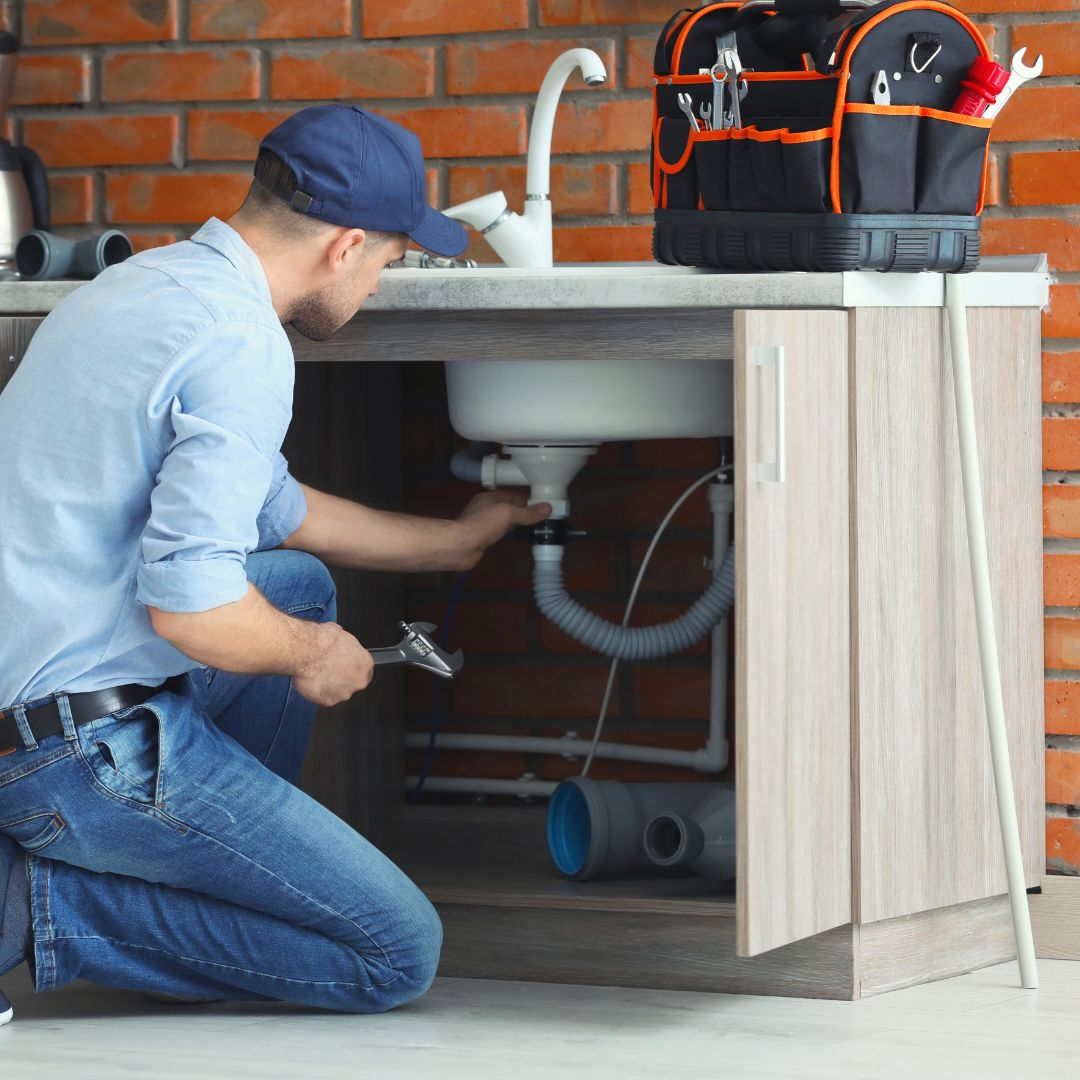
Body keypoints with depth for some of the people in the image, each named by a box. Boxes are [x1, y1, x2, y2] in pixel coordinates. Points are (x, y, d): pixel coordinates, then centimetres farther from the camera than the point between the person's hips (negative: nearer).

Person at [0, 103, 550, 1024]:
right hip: (87, 738, -10)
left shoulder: (141, 285, 14)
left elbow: (272, 510, 29)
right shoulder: (240, 346, -18)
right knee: (397, 954, -5)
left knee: (301, 586, 30)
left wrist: (450, 542, 40)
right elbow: (191, 605, -26)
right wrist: (311, 654, -5)